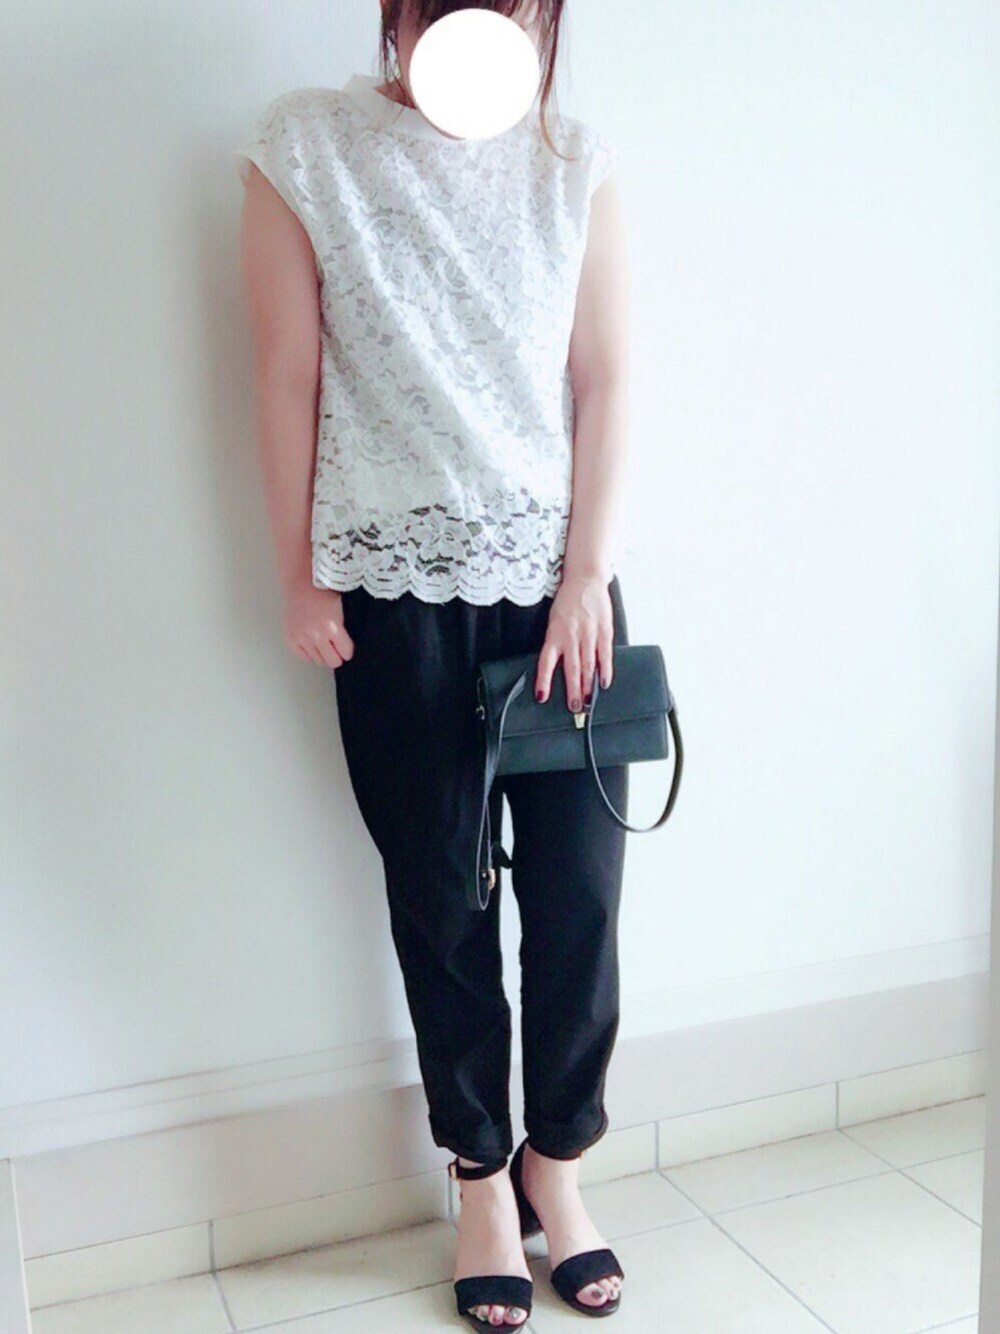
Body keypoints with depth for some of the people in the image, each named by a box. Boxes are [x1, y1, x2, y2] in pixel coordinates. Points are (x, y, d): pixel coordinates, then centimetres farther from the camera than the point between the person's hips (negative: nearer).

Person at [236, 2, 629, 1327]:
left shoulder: (577, 160, 5)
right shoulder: (304, 147, -2)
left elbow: (602, 381, 3)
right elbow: (289, 378, -2)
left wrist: (589, 574, -4)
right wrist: (298, 579, -2)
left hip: (558, 580, 2)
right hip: (396, 590, -2)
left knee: (580, 888, 3)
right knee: (442, 898, 6)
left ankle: (556, 1159, 26)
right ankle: (482, 1177, 26)